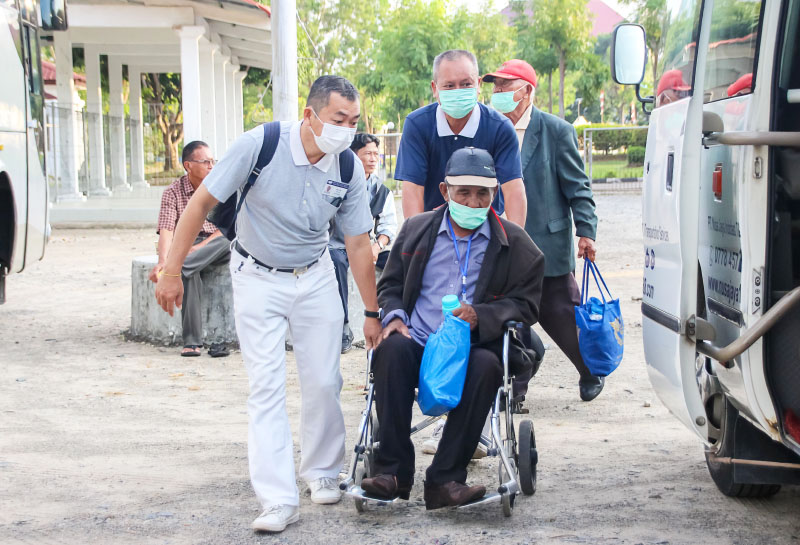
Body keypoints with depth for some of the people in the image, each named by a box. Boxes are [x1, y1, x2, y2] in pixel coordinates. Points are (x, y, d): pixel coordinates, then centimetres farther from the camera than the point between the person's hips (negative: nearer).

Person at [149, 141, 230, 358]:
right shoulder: (173, 192, 2)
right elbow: (166, 230, -9)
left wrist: (200, 247, -20)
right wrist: (162, 260, -29)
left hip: (217, 245, 1)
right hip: (187, 246, 0)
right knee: (188, 272, -35)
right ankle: (192, 341, -36)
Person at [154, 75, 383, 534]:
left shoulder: (349, 169, -12)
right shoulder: (260, 145, -23)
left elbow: (359, 244, -2)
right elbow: (202, 203, -15)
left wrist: (372, 313, 1)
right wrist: (172, 271, -15)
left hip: (314, 277, 3)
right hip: (258, 277, -3)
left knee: (324, 382, 2)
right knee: (267, 385, -9)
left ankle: (322, 472, 25)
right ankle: (279, 500, -10)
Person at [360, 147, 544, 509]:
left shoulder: (514, 244, 10)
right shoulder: (416, 229, 16)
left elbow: (525, 305, 7)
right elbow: (390, 284, 21)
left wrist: (481, 316, -12)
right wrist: (394, 317, -2)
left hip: (473, 348, -1)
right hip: (416, 344, 1)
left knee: (486, 365, -37)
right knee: (392, 349, -34)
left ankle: (445, 479, -34)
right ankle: (393, 471, -31)